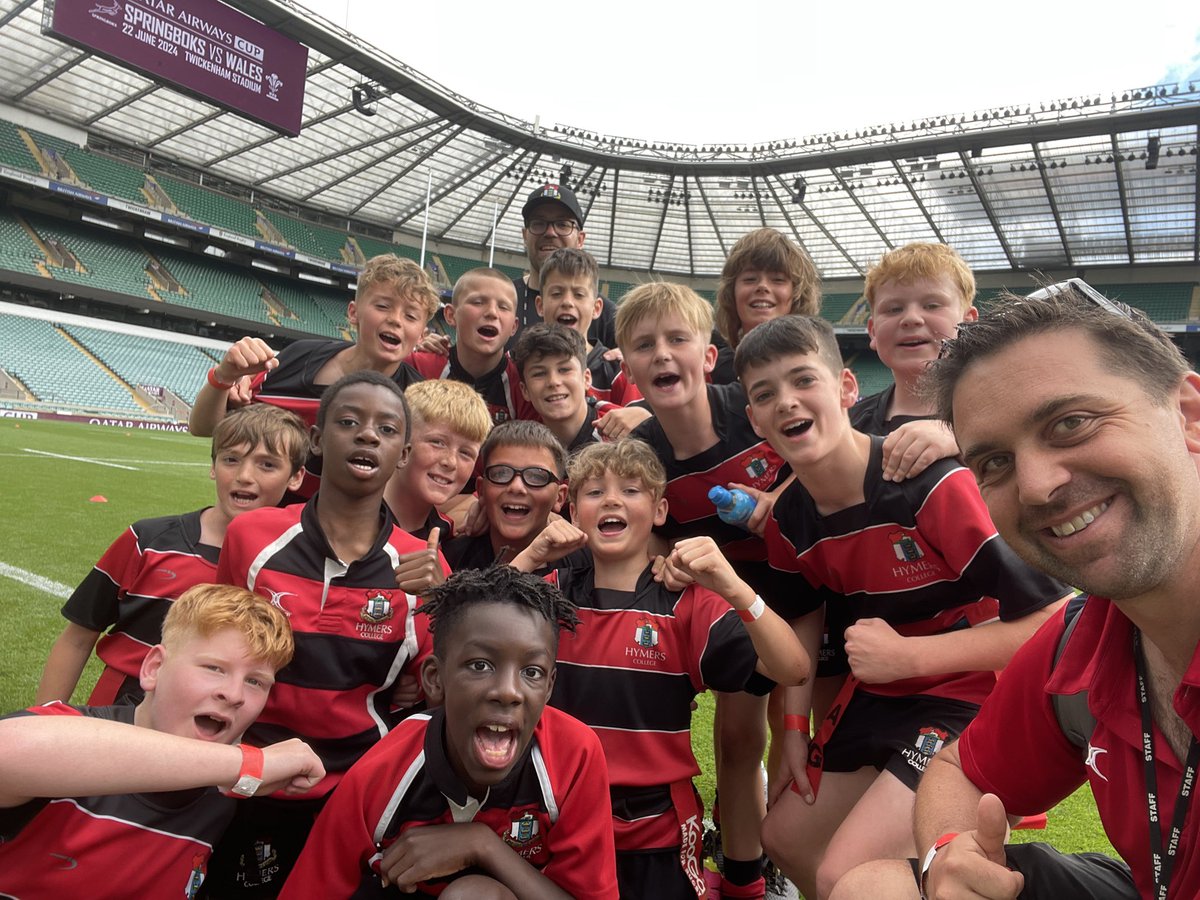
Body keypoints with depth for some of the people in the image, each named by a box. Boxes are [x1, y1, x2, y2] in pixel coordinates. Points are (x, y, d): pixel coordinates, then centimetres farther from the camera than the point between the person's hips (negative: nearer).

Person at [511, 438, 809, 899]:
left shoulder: (687, 602, -9)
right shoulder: (554, 591, -2)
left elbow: (791, 670, -20)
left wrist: (734, 589, -35)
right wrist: (528, 559, -21)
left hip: (656, 830, -2)